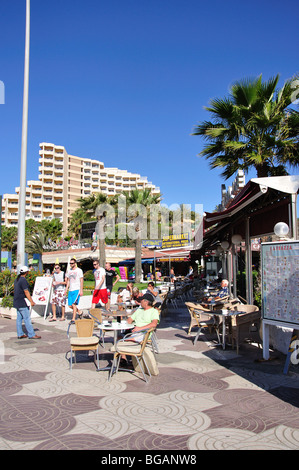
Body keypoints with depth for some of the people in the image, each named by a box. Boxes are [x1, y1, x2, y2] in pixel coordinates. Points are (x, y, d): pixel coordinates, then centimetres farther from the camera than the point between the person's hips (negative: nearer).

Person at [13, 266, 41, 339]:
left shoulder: (17, 279, 14)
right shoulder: (23, 280, -16)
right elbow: (26, 292, -18)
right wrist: (31, 301, -14)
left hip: (16, 302, 10)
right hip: (22, 303, -10)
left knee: (19, 318, 12)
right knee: (27, 319, -6)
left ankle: (20, 334, 16)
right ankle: (31, 335, -4)